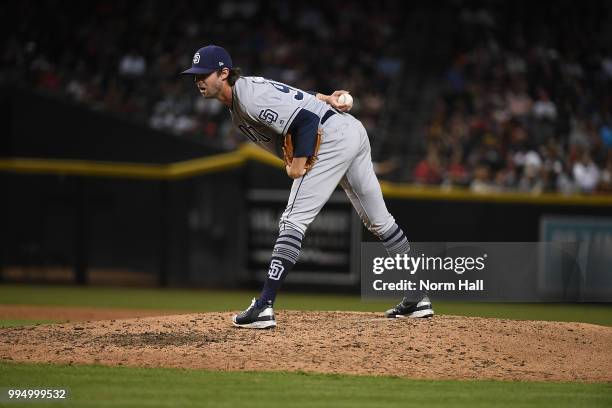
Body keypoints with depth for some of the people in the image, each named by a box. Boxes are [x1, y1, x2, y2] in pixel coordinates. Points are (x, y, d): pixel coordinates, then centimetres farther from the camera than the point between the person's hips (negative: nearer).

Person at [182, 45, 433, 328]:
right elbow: (293, 98, 20)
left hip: (332, 137, -11)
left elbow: (306, 120, -24)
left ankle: (264, 306, -20)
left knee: (294, 220, -14)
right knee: (378, 220, 17)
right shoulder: (238, 101, 13)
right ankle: (418, 297, 25)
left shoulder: (251, 98, -19)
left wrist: (298, 164, -19)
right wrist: (323, 100, 6)